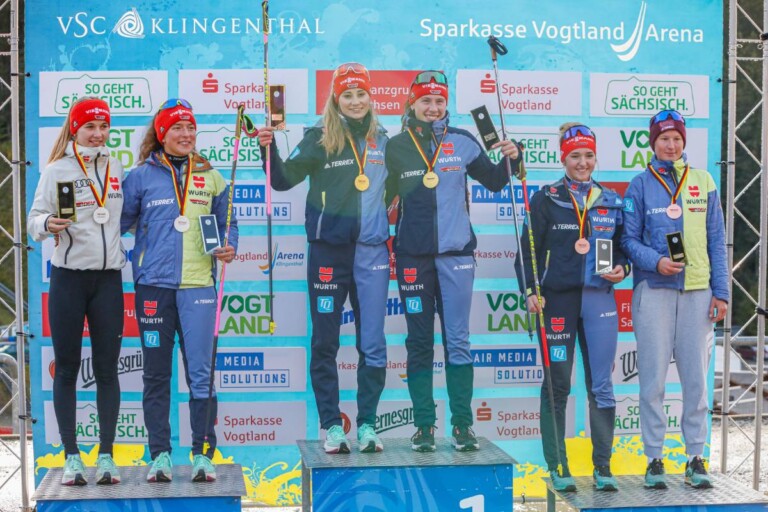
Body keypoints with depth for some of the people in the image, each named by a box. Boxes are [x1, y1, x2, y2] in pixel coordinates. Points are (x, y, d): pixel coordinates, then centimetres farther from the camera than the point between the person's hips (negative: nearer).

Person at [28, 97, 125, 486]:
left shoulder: (117, 169, 9)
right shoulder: (56, 170, 0)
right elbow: (34, 220, -5)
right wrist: (48, 224, -24)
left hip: (108, 279, 2)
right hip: (68, 278, -2)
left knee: (107, 369, 3)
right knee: (67, 368, 3)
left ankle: (106, 457, 9)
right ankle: (72, 457, 10)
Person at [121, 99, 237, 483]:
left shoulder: (211, 176, 9)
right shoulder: (141, 176, 3)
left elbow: (227, 223, 15)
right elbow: (121, 220, 6)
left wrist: (229, 247, -3)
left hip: (198, 285, 1)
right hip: (153, 285, 0)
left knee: (201, 372, -2)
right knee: (156, 375, 6)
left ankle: (203, 454, 6)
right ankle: (160, 454, 14)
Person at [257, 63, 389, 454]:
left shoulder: (383, 140, 9)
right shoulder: (320, 138, 0)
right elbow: (284, 179, -7)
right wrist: (269, 149, -20)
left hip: (372, 251, 2)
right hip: (328, 250, -2)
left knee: (372, 344, 1)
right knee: (325, 343, 5)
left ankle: (367, 424, 12)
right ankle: (331, 425, 15)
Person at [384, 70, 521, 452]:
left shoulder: (462, 142, 5)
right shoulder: (396, 146, 3)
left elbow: (494, 181, 12)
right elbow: (383, 196, 7)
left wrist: (511, 159, -5)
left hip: (456, 253, 0)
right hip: (412, 255, 0)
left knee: (457, 341, 2)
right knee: (419, 344, 6)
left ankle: (462, 424, 8)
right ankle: (424, 425, 12)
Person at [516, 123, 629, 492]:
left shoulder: (612, 202, 11)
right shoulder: (546, 199, 2)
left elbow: (623, 246, 19)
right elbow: (528, 249, 1)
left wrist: (621, 268, -2)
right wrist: (530, 291, -9)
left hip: (599, 299, 2)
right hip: (557, 299, -2)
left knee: (601, 386, 3)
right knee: (557, 386, 3)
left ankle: (603, 467, 11)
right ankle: (557, 466, 12)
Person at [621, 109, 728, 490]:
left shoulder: (703, 182, 9)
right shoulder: (640, 186, 3)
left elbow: (716, 241, 9)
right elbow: (629, 239, 2)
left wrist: (721, 292, 4)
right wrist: (656, 261, -17)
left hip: (698, 292, 2)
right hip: (654, 290, -2)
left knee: (696, 378, 4)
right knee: (653, 379, 0)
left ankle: (695, 459, 14)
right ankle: (654, 460, 9)